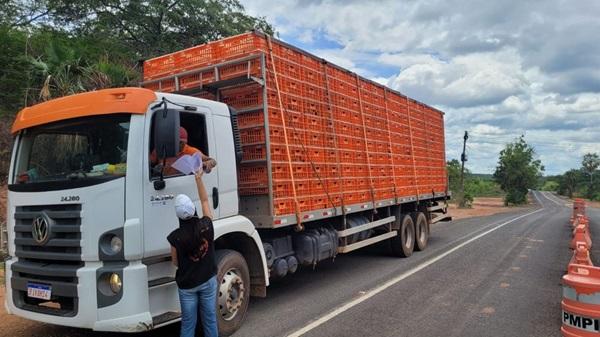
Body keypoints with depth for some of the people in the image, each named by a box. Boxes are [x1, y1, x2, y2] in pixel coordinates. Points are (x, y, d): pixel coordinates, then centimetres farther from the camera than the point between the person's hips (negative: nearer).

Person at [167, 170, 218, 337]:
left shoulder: (175, 237, -19)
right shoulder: (206, 225, -14)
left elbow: (176, 262, -4)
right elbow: (205, 201, 3)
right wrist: (198, 178, 5)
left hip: (187, 284, -1)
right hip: (208, 280, 2)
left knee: (188, 323, 12)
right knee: (210, 319, 14)